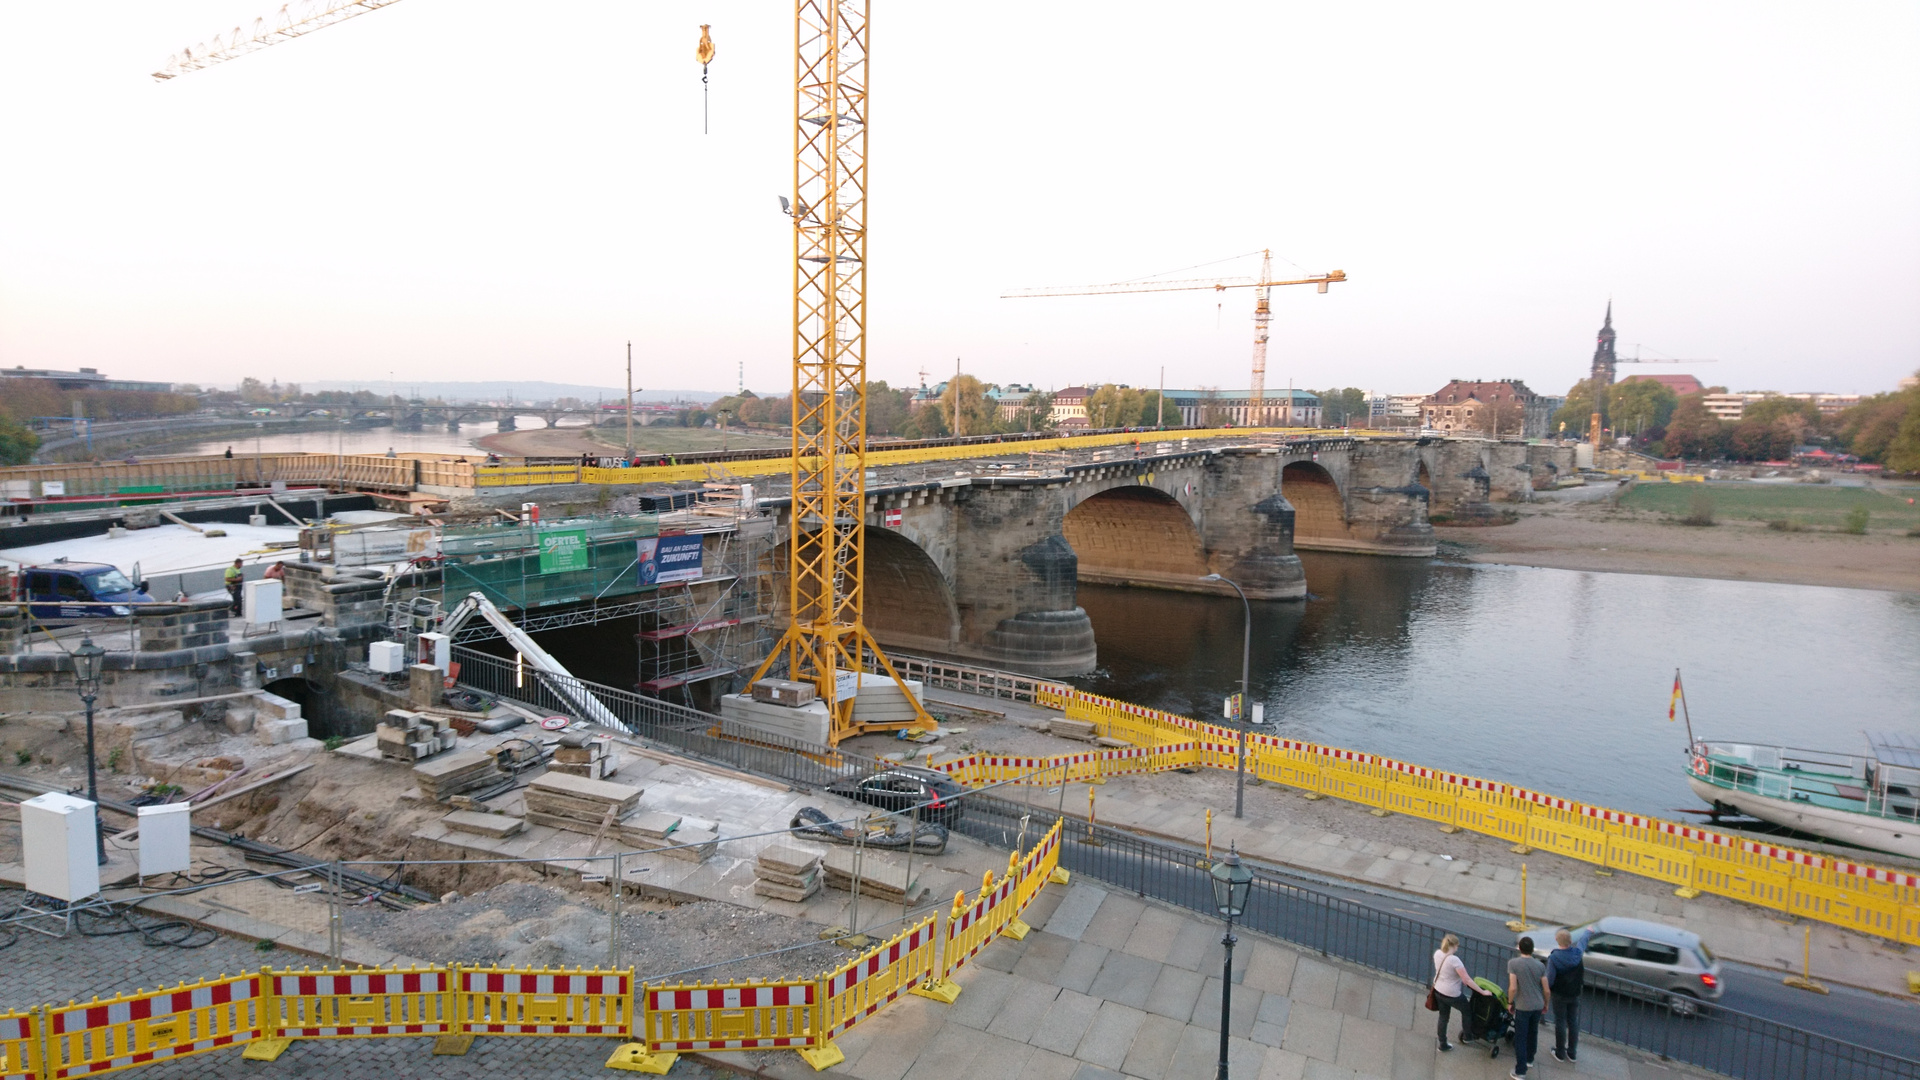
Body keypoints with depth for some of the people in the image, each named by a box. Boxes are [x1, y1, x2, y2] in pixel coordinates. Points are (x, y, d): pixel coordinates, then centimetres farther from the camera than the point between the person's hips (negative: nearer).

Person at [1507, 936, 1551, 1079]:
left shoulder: (1513, 963, -15)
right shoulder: (1540, 965, -4)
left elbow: (1513, 988, -20)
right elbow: (1547, 990, -1)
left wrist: (1510, 1002, -3)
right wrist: (1545, 1004, 17)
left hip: (1523, 1006, -4)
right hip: (1537, 1005, 5)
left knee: (1520, 1038, 4)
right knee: (1533, 1033, 25)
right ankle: (1529, 1059, 43)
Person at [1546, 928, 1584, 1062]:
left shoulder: (1554, 957, -23)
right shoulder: (1578, 953, -12)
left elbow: (1550, 979, -20)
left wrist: (1547, 989, 1)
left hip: (1560, 995, -4)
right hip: (1575, 994, 4)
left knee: (1560, 1022, 7)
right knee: (1573, 1022, 14)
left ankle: (1560, 1053, 15)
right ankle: (1572, 1053, 24)